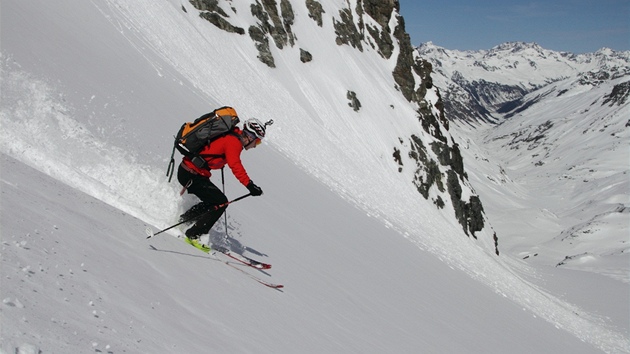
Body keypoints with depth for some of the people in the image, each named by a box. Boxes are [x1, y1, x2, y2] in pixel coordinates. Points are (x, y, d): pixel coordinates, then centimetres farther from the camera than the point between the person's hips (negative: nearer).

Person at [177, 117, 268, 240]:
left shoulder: (232, 134, 11)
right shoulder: (233, 142, -17)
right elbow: (235, 166, -31)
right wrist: (250, 185, -35)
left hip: (186, 170, 10)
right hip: (191, 175, -10)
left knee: (212, 202, 19)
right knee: (220, 202, -8)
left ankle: (181, 221, 25)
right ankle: (194, 235, -5)